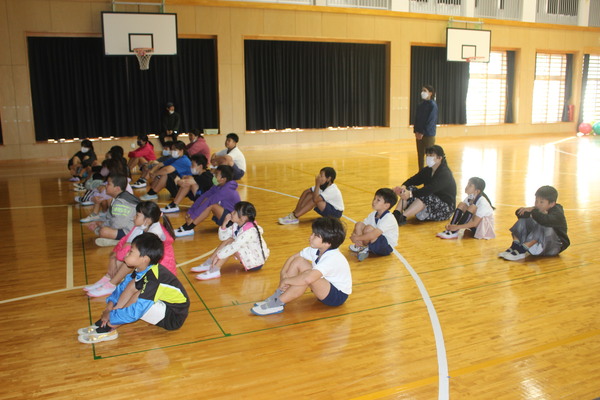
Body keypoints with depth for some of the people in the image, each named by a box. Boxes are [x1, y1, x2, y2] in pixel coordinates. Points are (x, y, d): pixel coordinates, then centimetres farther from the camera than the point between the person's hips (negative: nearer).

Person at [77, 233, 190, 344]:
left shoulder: (153, 278, -30)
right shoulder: (143, 268, -4)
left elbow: (136, 311, -32)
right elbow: (123, 286, 8)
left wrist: (110, 316, -22)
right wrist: (110, 305, -4)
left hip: (174, 318, -9)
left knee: (138, 297, -29)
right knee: (132, 285, -3)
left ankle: (108, 328, -13)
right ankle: (104, 322, -6)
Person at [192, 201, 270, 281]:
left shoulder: (250, 231, -29)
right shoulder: (236, 225, -2)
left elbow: (235, 246, -36)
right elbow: (223, 237, 1)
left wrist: (218, 255, -35)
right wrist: (224, 224, -16)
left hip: (256, 262, -8)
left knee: (230, 242, -23)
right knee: (227, 240, -4)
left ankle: (214, 270, -26)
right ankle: (209, 263, -4)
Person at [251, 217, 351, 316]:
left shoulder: (332, 258, -33)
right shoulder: (316, 249, -6)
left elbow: (308, 279, -45)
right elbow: (294, 257, 3)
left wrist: (286, 280, -31)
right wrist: (283, 273, -14)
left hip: (339, 296, -9)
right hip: (325, 288, 9)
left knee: (308, 275, -35)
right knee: (298, 261, -7)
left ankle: (277, 303, -24)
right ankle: (278, 295, -7)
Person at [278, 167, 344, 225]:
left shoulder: (332, 190, -27)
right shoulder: (323, 185, -2)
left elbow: (315, 198, -37)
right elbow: (307, 191, -3)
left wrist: (317, 184, -32)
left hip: (336, 212, -8)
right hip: (327, 209, 8)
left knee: (316, 199, -33)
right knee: (308, 193, -9)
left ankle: (295, 217, -30)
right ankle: (294, 214, -15)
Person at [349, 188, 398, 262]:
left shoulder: (389, 219, -25)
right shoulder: (373, 215, 2)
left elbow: (374, 235, -35)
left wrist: (357, 238, -29)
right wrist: (354, 235, -22)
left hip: (387, 247, -8)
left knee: (369, 228, -31)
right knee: (359, 224, -7)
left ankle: (362, 247, -6)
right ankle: (363, 250, -11)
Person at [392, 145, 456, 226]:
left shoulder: (445, 174, -19)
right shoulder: (428, 170, 7)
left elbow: (429, 190, -33)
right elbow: (414, 179, -7)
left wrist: (411, 194, -43)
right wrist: (403, 186, -29)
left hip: (445, 208, -8)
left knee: (424, 197, -35)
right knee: (410, 189, -13)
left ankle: (402, 218, -40)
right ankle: (396, 214, -30)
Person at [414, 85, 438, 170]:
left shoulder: (432, 105, -9)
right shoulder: (420, 105, 10)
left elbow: (431, 120, -14)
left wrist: (423, 133, -16)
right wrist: (416, 131, 0)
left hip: (429, 135, -6)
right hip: (419, 134, 6)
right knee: (420, 155, 10)